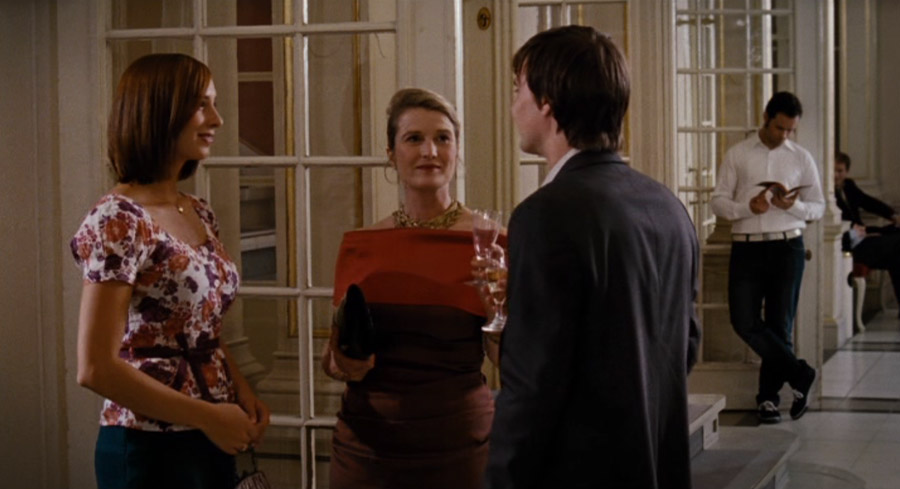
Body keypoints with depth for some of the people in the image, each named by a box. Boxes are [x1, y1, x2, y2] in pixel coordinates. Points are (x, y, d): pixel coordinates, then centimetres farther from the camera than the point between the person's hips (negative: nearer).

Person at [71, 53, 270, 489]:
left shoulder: (199, 214, 7)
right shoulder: (118, 221, -17)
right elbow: (95, 368, -20)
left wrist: (241, 390, 0)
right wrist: (208, 416, -16)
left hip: (210, 442, 8)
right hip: (150, 448, -8)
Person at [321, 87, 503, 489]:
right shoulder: (361, 246, 3)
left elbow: (505, 357, -4)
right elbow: (332, 356, 12)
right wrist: (343, 364, -8)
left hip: (457, 446, -2)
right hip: (366, 444, 3)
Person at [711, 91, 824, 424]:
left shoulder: (802, 158, 7)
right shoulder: (737, 155, 5)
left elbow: (818, 208, 9)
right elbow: (718, 202, 2)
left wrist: (793, 206, -12)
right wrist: (748, 207, -16)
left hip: (787, 248, 0)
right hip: (746, 247, 0)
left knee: (780, 325, 3)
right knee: (744, 321, -11)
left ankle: (768, 397, 15)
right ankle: (798, 374, 3)